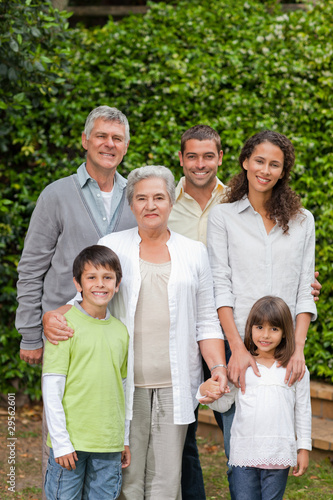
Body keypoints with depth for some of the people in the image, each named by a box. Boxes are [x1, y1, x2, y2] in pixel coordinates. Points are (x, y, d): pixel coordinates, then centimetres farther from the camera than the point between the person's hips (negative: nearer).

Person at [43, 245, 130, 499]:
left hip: (109, 444, 5)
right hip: (71, 441, -4)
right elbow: (52, 387, -9)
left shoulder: (121, 330, 9)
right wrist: (60, 441, -12)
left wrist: (125, 439, 17)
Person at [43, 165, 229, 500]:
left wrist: (218, 366, -2)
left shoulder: (194, 252, 11)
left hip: (175, 384, 1)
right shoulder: (112, 246, 7)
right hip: (125, 383, -1)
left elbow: (207, 321, 11)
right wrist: (51, 316, -16)